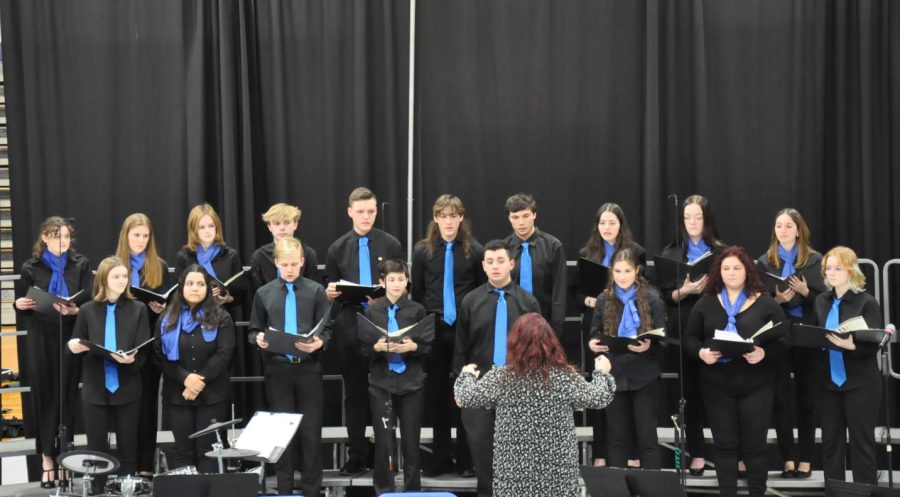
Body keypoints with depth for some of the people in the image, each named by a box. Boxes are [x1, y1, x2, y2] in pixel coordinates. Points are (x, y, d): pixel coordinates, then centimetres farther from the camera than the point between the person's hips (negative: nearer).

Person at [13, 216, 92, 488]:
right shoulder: (31, 267, 4)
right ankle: (47, 457, 8)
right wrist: (19, 304, -16)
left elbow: (89, 302, -1)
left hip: (69, 339, 0)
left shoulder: (81, 264, 5)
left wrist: (75, 310, -22)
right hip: (40, 340, 0)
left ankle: (62, 456, 8)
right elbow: (21, 305, 7)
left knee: (66, 397, 1)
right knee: (43, 397, 2)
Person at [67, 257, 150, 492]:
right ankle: (97, 491, 14)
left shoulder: (138, 309, 1)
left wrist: (130, 359, -26)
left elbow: (143, 350, -5)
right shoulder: (88, 310, 3)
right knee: (96, 449, 6)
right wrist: (73, 345, -14)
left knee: (128, 449, 6)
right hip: (95, 387, 1)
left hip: (127, 387, 0)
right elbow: (78, 345, 9)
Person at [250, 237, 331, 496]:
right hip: (277, 368, 1)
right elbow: (254, 330, 9)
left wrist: (318, 343, -22)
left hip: (308, 368, -1)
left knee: (310, 430, 3)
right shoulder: (263, 293, 5)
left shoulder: (316, 291, 0)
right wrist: (259, 339, -14)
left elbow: (326, 329, -1)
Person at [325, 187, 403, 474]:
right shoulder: (338, 248, 7)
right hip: (349, 326, 2)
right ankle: (357, 454, 14)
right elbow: (330, 292, 9)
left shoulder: (391, 245, 2)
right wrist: (330, 293, -13)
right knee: (354, 391, 7)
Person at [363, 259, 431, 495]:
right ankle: (383, 489, 16)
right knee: (382, 440, 3)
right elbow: (363, 347, 3)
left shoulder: (417, 310, 0)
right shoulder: (372, 311, 1)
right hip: (381, 381, 0)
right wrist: (377, 347, -18)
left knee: (411, 440, 5)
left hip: (411, 381, 0)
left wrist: (412, 347, -17)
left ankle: (412, 489, 16)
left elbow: (428, 346, 2)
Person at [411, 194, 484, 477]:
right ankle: (441, 458, 17)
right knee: (437, 392, 8)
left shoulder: (474, 250, -2)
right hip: (434, 329, 2)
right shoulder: (423, 251, 3)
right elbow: (416, 292, 6)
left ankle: (466, 458, 13)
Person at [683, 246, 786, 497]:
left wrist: (764, 353, -21)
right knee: (724, 444, 5)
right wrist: (701, 352, -13)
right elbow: (689, 338, 8)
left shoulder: (766, 303, 2)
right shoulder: (706, 303, 8)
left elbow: (782, 341, -2)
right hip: (717, 384, 2)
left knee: (754, 444, 2)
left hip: (755, 383, -2)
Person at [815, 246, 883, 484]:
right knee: (830, 442, 9)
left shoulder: (867, 302, -8)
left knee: (861, 443, 0)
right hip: (828, 382, 5)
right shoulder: (821, 301, 10)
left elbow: (873, 344, -15)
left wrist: (851, 345, -33)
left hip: (860, 383, -5)